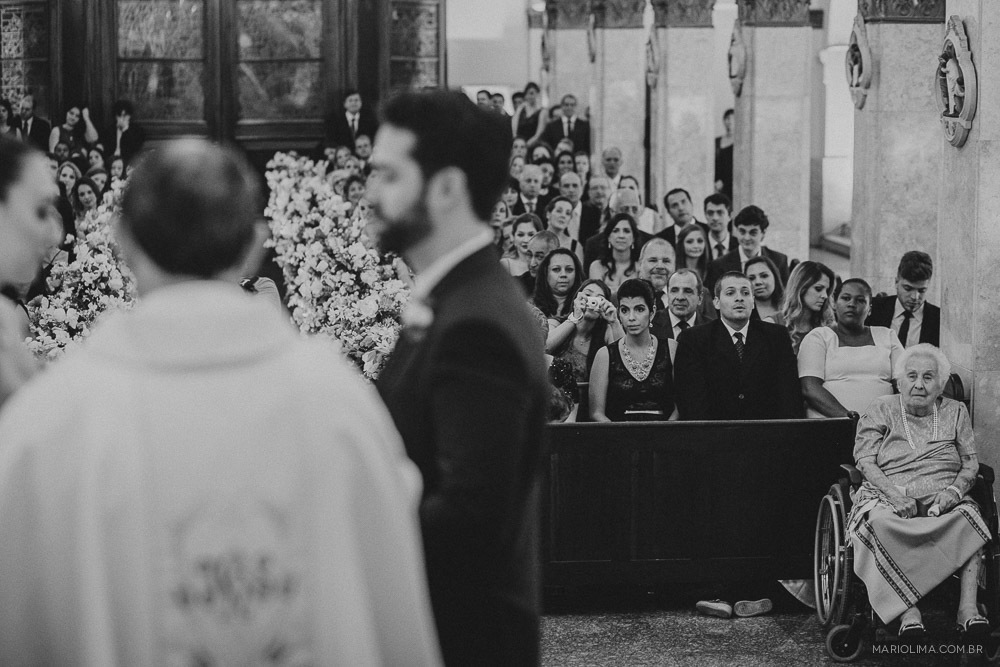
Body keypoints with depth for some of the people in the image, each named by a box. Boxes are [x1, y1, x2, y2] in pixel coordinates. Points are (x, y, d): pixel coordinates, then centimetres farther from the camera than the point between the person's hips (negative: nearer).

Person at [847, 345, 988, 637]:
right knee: (880, 522, -38)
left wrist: (954, 491, -12)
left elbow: (971, 462, 12)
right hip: (890, 494, -1)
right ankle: (908, 612, -44)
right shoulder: (880, 410, 14)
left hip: (943, 499, 2)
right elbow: (865, 462, 3)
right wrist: (895, 494, -16)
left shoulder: (955, 412, 19)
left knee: (968, 515, -34)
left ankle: (968, 607, -41)